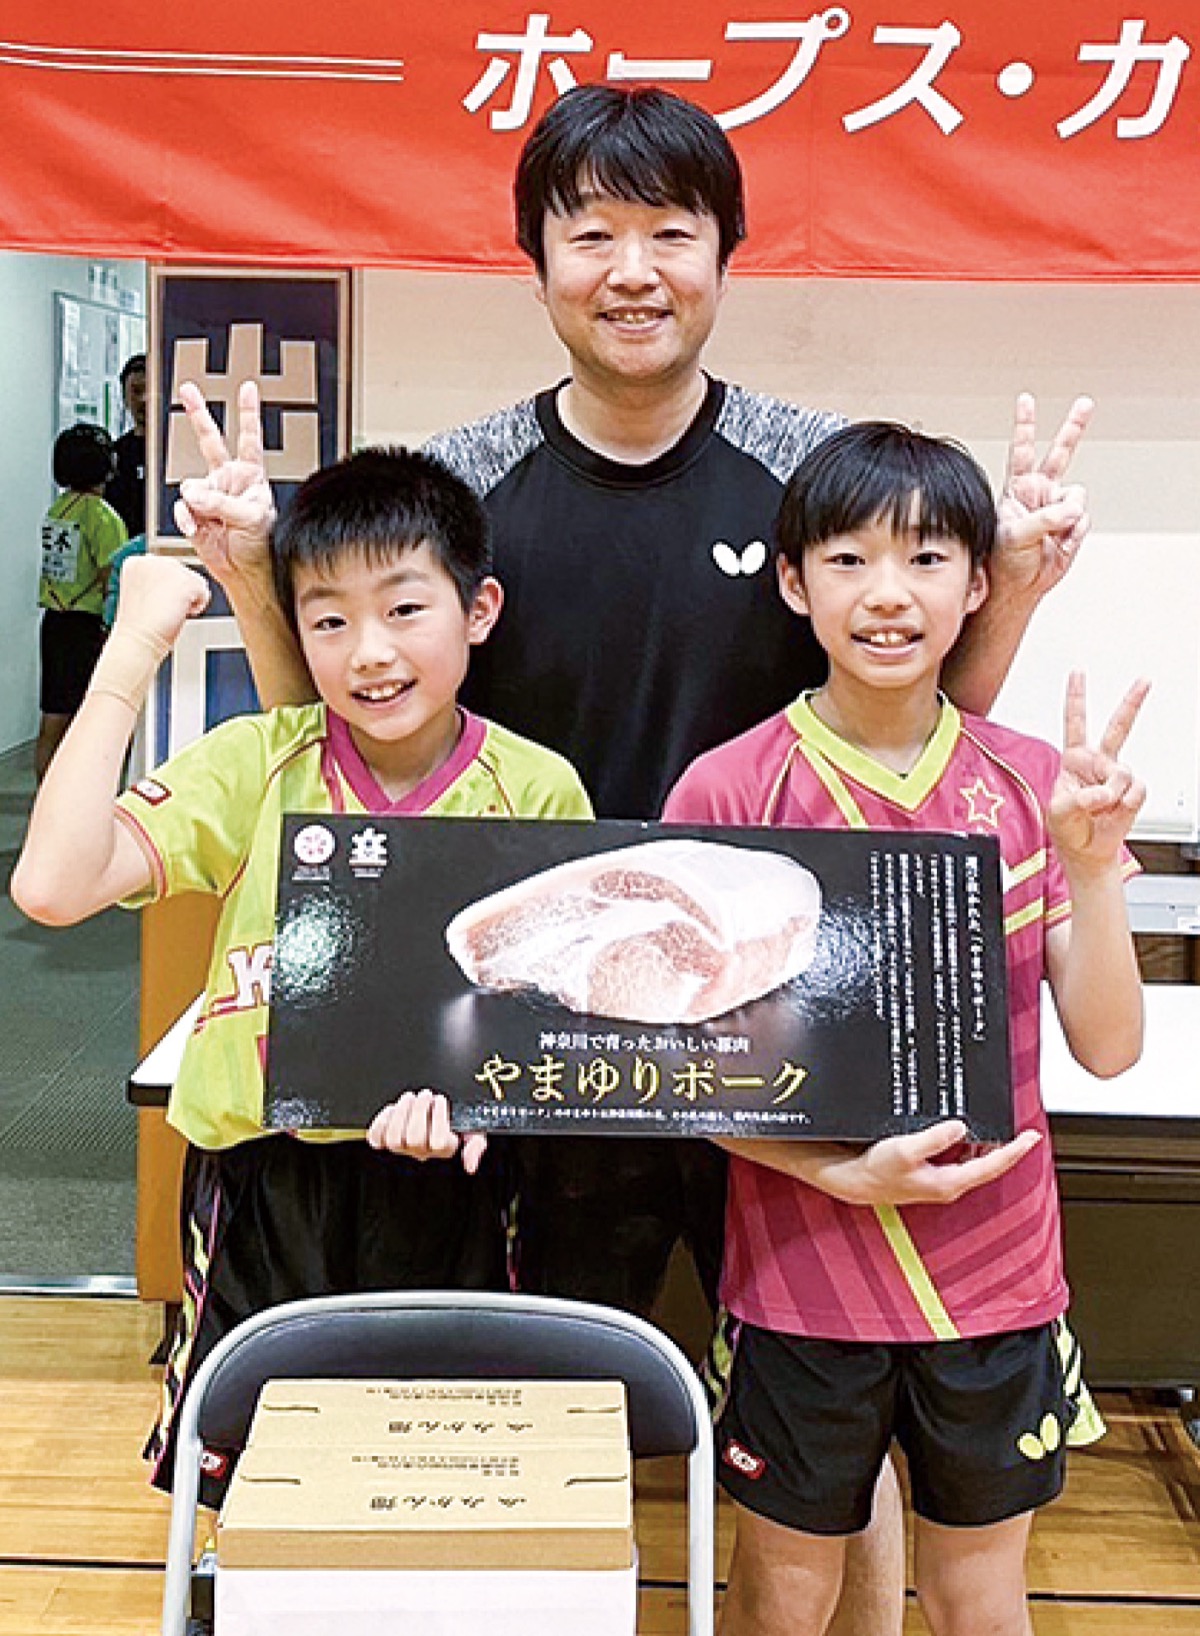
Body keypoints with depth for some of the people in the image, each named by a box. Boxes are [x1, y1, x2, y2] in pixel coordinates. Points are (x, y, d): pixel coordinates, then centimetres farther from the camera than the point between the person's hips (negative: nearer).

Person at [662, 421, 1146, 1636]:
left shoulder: (1035, 784, -3)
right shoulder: (731, 790, -11)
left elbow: (1108, 1047, -4)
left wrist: (1093, 861, -18)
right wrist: (834, 1166, -21)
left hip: (997, 1274, 3)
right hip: (802, 1273, -2)